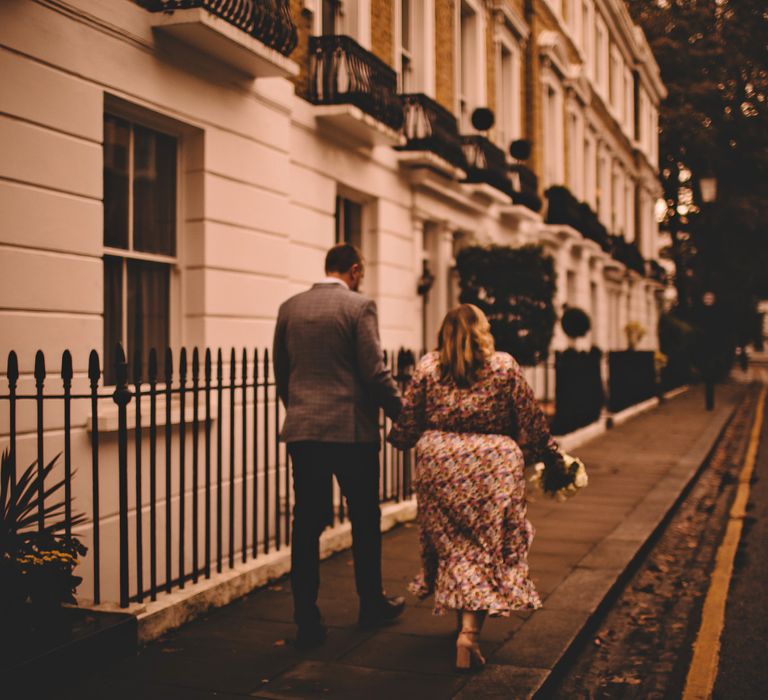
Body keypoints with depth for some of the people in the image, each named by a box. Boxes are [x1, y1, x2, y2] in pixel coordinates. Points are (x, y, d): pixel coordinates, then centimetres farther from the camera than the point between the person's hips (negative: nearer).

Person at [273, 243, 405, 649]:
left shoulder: (289, 308, 8)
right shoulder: (359, 306, -7)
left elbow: (280, 372, 14)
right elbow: (375, 372, -11)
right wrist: (404, 415, 1)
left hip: (301, 431, 4)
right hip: (351, 429, -4)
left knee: (307, 524, 5)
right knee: (365, 521, 13)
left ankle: (307, 621, 5)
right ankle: (372, 605, 26)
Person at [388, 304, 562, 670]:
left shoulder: (427, 366, 5)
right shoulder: (504, 365, 2)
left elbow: (409, 423, 6)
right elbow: (530, 422, 4)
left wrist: (395, 438, 27)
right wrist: (553, 458, 19)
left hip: (439, 464, 2)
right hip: (493, 464, -2)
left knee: (451, 545, 16)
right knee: (486, 549, 3)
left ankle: (462, 620, 27)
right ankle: (470, 630, -10)